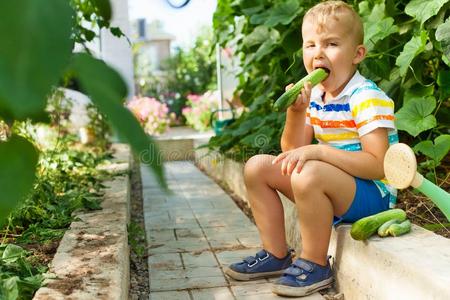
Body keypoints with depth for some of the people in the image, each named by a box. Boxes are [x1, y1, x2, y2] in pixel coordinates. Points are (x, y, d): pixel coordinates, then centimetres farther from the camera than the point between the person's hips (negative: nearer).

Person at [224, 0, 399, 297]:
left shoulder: (368, 97, -19)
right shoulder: (313, 95, 4)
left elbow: (378, 166, -26)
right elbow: (293, 152, 3)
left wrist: (317, 151, -32)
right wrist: (296, 113, -14)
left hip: (373, 192, -8)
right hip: (330, 187, 8)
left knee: (308, 174, -36)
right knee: (258, 167, 3)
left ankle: (315, 265, -13)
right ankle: (276, 255, 11)